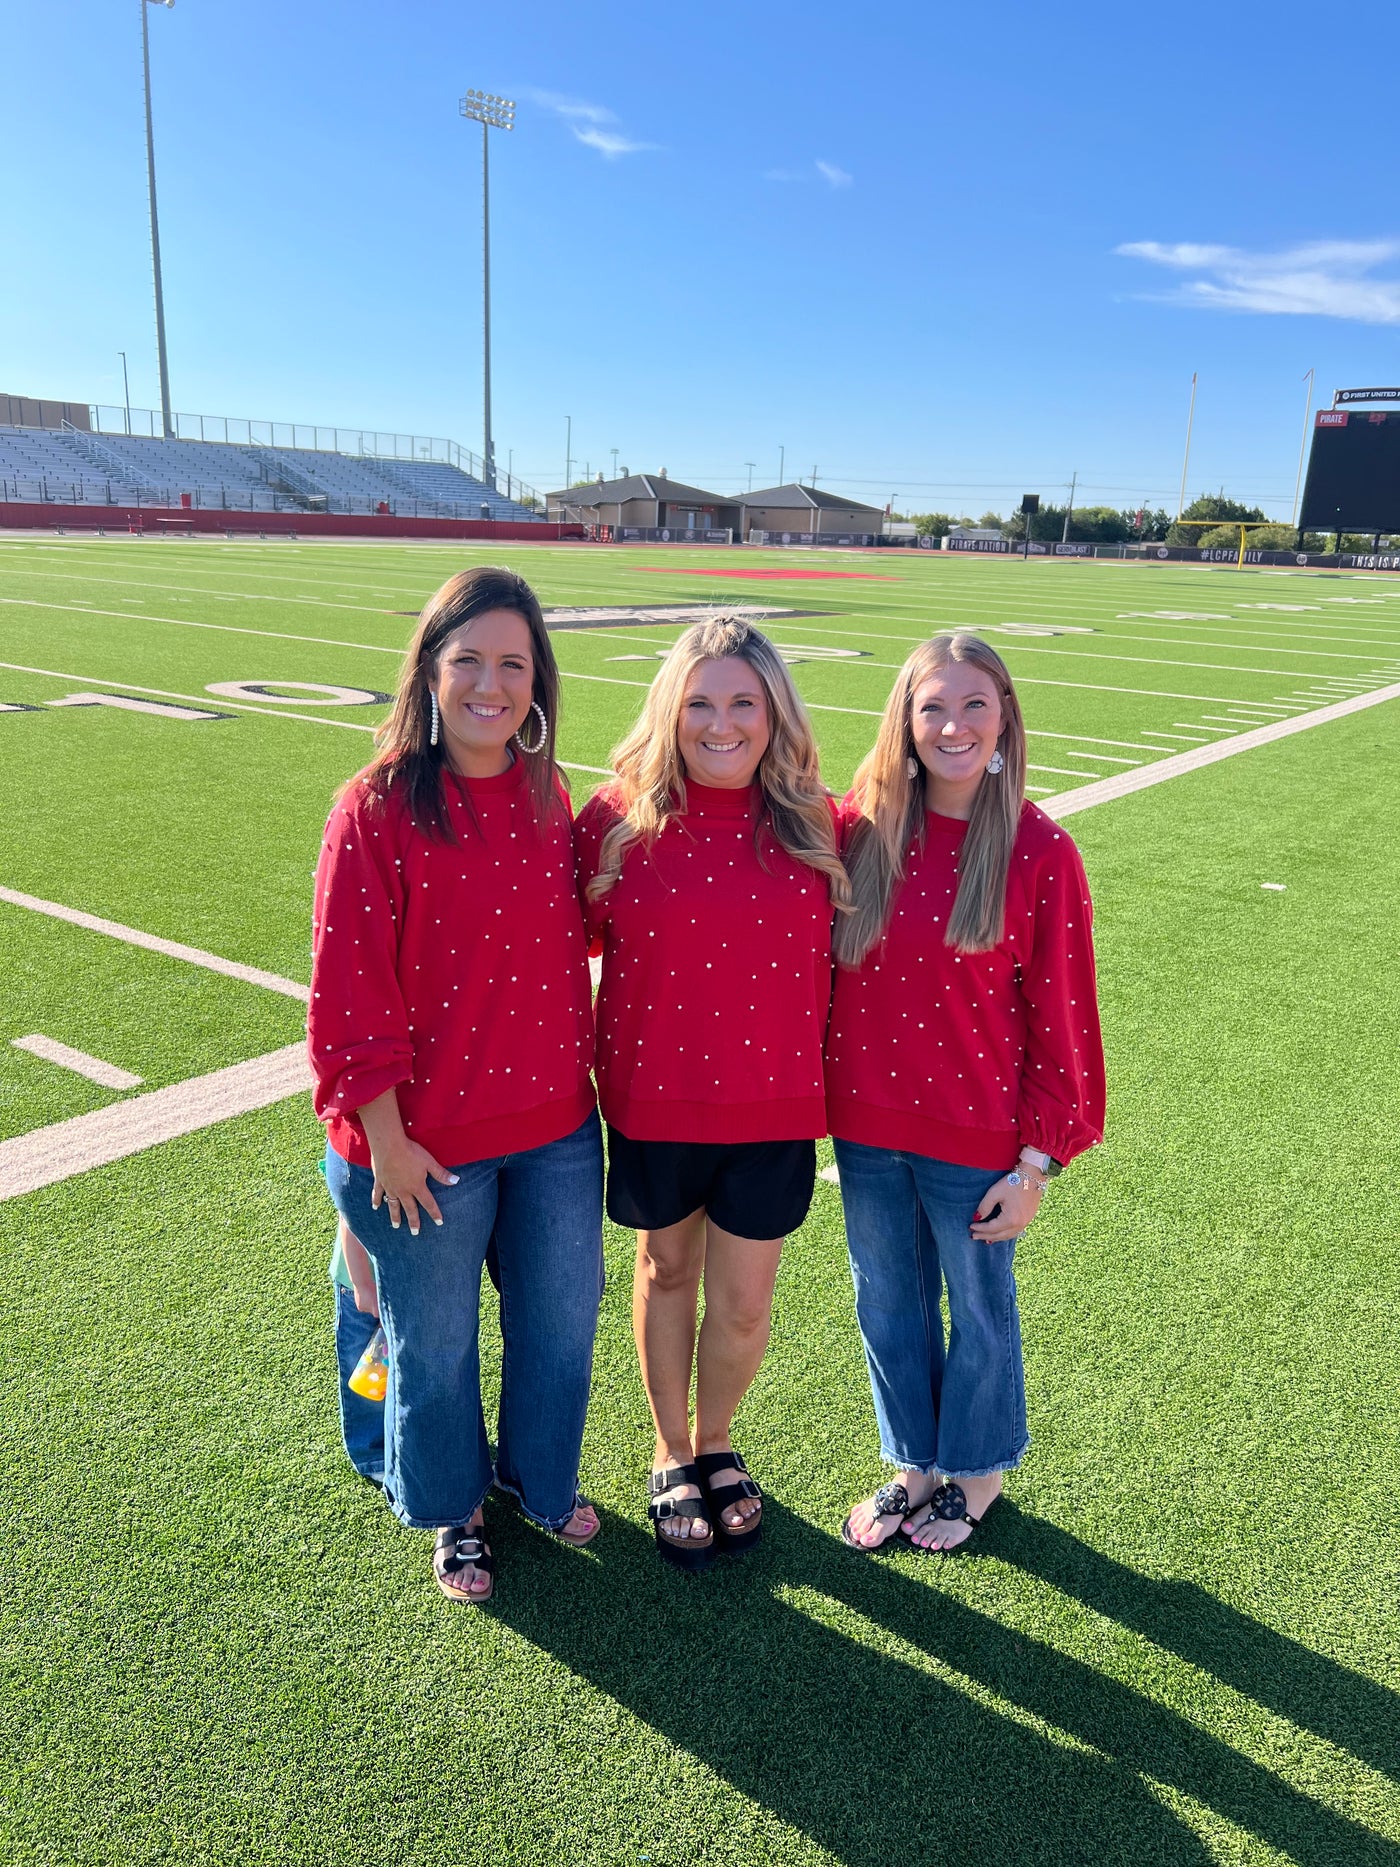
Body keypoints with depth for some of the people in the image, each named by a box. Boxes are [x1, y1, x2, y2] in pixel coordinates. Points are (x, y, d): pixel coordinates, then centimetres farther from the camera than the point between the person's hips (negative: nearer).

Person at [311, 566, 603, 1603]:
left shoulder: (545, 799, 0)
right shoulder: (379, 805, -16)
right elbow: (348, 987, -15)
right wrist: (386, 1140, -13)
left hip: (555, 1125, 5)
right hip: (429, 1140, -4)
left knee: (561, 1317, 21)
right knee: (435, 1342, 16)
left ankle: (540, 1476, 49)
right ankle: (450, 1508, 45)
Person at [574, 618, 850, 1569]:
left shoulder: (817, 825, -5)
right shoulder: (620, 820, -8)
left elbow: (840, 957, 4)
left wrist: (829, 1081, 2)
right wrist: (596, 1066, -5)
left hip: (773, 1108, 1)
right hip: (654, 1104, 0)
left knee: (744, 1301, 12)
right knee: (667, 1273, 19)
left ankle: (717, 1443, 43)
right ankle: (671, 1455, 43)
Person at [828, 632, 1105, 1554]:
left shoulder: (1038, 850, -13)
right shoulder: (861, 828, -5)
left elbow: (1059, 1016, -9)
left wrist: (1037, 1160, -8)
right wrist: (817, 1096, 1)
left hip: (975, 1137, -3)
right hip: (867, 1128, 3)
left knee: (979, 1308, 18)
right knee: (888, 1306, 20)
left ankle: (974, 1472, 44)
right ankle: (912, 1466, 44)